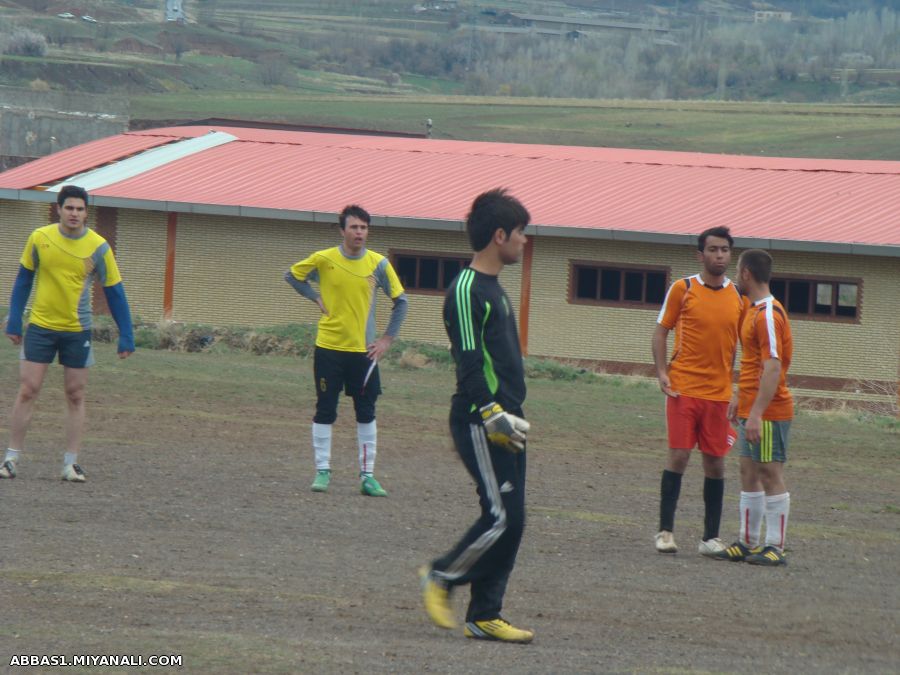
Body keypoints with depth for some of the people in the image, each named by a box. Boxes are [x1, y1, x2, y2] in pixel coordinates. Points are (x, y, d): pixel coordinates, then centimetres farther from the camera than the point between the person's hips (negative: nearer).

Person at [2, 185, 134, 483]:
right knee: (27, 391, -3)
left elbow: (115, 292, -1)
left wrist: (126, 337, -3)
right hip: (40, 326, 0)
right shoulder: (39, 238, -5)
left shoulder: (98, 247, -8)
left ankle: (71, 463, 10)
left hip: (77, 330, 0)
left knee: (75, 396, 3)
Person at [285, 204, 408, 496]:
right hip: (329, 348, -1)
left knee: (366, 413, 3)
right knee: (324, 411, 3)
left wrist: (387, 339, -1)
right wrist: (316, 298, -1)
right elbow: (293, 275, 11)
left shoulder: (379, 264, -4)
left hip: (363, 351, 1)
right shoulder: (324, 259, -6)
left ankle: (367, 475, 8)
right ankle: (322, 470, 11)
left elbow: (400, 302, 5)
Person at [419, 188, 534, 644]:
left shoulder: (493, 289, 18)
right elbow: (469, 362, -19)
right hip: (479, 422, -10)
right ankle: (440, 577, 5)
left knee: (510, 520, 5)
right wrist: (492, 414, -24)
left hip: (502, 422, 10)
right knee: (503, 516, -12)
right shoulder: (467, 290, -13)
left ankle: (484, 616, 8)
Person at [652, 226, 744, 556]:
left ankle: (711, 537, 10)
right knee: (678, 456, -7)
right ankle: (665, 530, 1)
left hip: (719, 392, 3)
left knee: (715, 463, 4)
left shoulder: (739, 296, 7)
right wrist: (662, 372, -9)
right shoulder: (682, 289, -1)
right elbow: (661, 331, 3)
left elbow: (739, 344, 14)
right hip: (684, 389, -3)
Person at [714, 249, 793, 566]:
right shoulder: (755, 311, 16)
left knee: (771, 474, -6)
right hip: (751, 410, 10)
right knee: (749, 474, 11)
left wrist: (757, 413, -25)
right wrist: (740, 402, 25)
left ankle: (775, 547, -4)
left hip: (768, 412, -10)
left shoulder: (769, 315, -16)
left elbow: (773, 368, -22)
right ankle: (748, 542, 17)